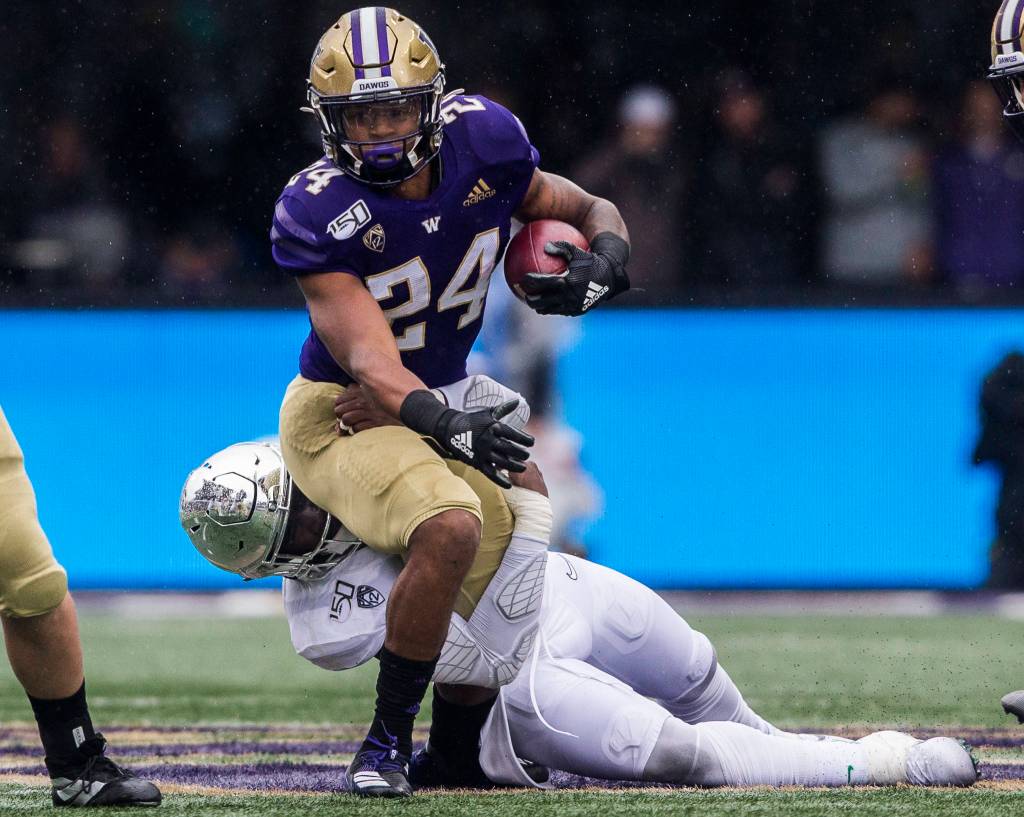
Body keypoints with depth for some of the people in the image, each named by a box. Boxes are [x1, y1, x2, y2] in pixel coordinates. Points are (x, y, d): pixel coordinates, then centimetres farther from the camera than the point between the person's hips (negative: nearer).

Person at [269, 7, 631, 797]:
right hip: (343, 416, -6)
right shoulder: (319, 213, -25)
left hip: (444, 402, 6)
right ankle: (388, 740, -17)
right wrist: (446, 427, -51)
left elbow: (591, 211, 5)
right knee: (451, 528, -33)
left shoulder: (482, 142, -11)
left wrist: (603, 258, -19)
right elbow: (371, 362, -33)